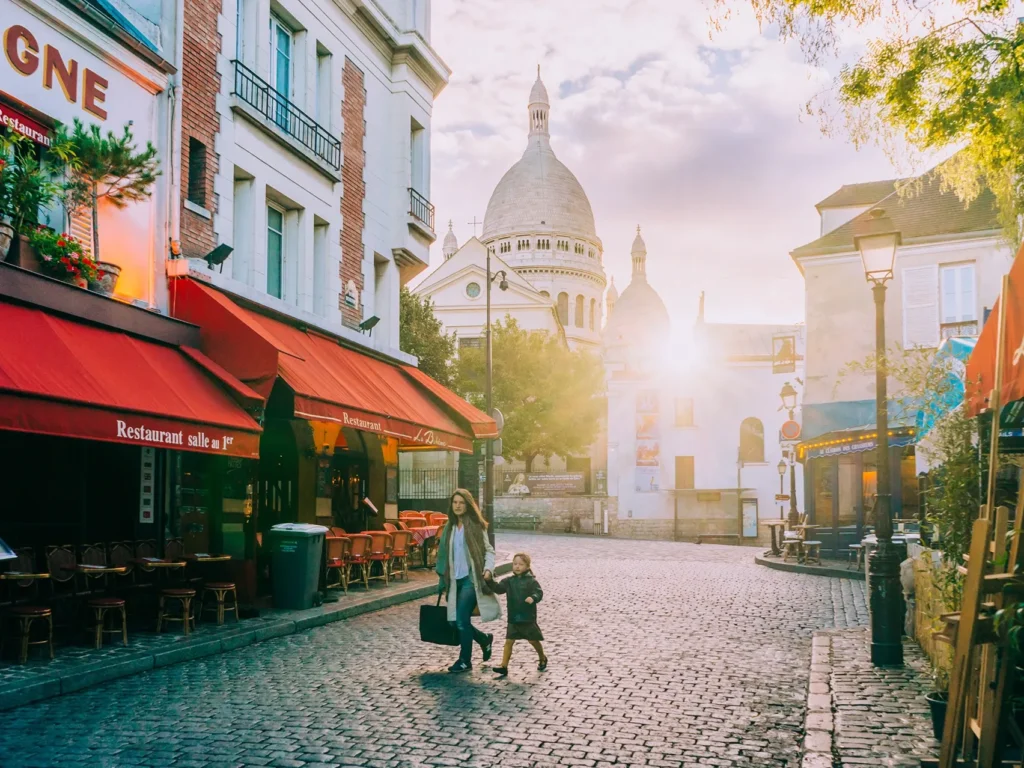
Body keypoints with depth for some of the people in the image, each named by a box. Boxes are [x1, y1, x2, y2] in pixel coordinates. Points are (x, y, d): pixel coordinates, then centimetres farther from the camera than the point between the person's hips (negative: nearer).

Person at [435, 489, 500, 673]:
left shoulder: (476, 526, -3)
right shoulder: (450, 528, 12)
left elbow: (489, 550, -2)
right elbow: (444, 554, 16)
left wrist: (488, 568, -19)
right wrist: (443, 581, 15)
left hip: (471, 579, -6)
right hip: (455, 580, 6)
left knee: (462, 620, -8)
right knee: (455, 621, 6)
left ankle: (465, 660, 8)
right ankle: (485, 639, 31)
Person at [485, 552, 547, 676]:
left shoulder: (531, 581, -8)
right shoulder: (509, 581, 6)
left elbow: (539, 592, -16)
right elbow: (498, 588, 0)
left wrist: (533, 598, -37)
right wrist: (490, 581, -16)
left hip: (528, 618, -4)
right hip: (513, 618, 4)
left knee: (533, 640, 10)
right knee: (509, 641, -2)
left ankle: (542, 659, 35)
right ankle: (504, 666, -4)